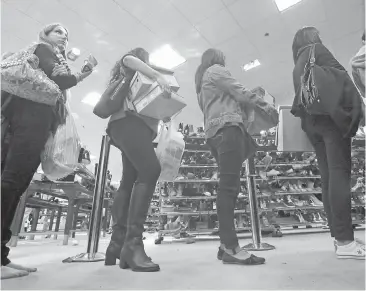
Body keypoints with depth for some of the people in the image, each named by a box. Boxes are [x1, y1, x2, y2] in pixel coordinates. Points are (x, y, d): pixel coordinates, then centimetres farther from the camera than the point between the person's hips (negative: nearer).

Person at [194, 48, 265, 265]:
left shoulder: (202, 81, 34)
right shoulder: (216, 70, 9)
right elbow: (240, 93, -1)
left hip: (214, 131, 9)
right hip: (227, 127, -9)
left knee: (228, 186, 1)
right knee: (229, 186, -19)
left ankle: (226, 244, 0)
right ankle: (231, 247, -22)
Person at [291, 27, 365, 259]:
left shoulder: (297, 66, 29)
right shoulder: (317, 49, 8)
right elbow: (340, 77, -4)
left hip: (311, 120, 8)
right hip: (330, 113, -7)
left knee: (328, 177, 2)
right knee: (340, 173, -15)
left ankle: (339, 235, 3)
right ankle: (345, 241, -17)